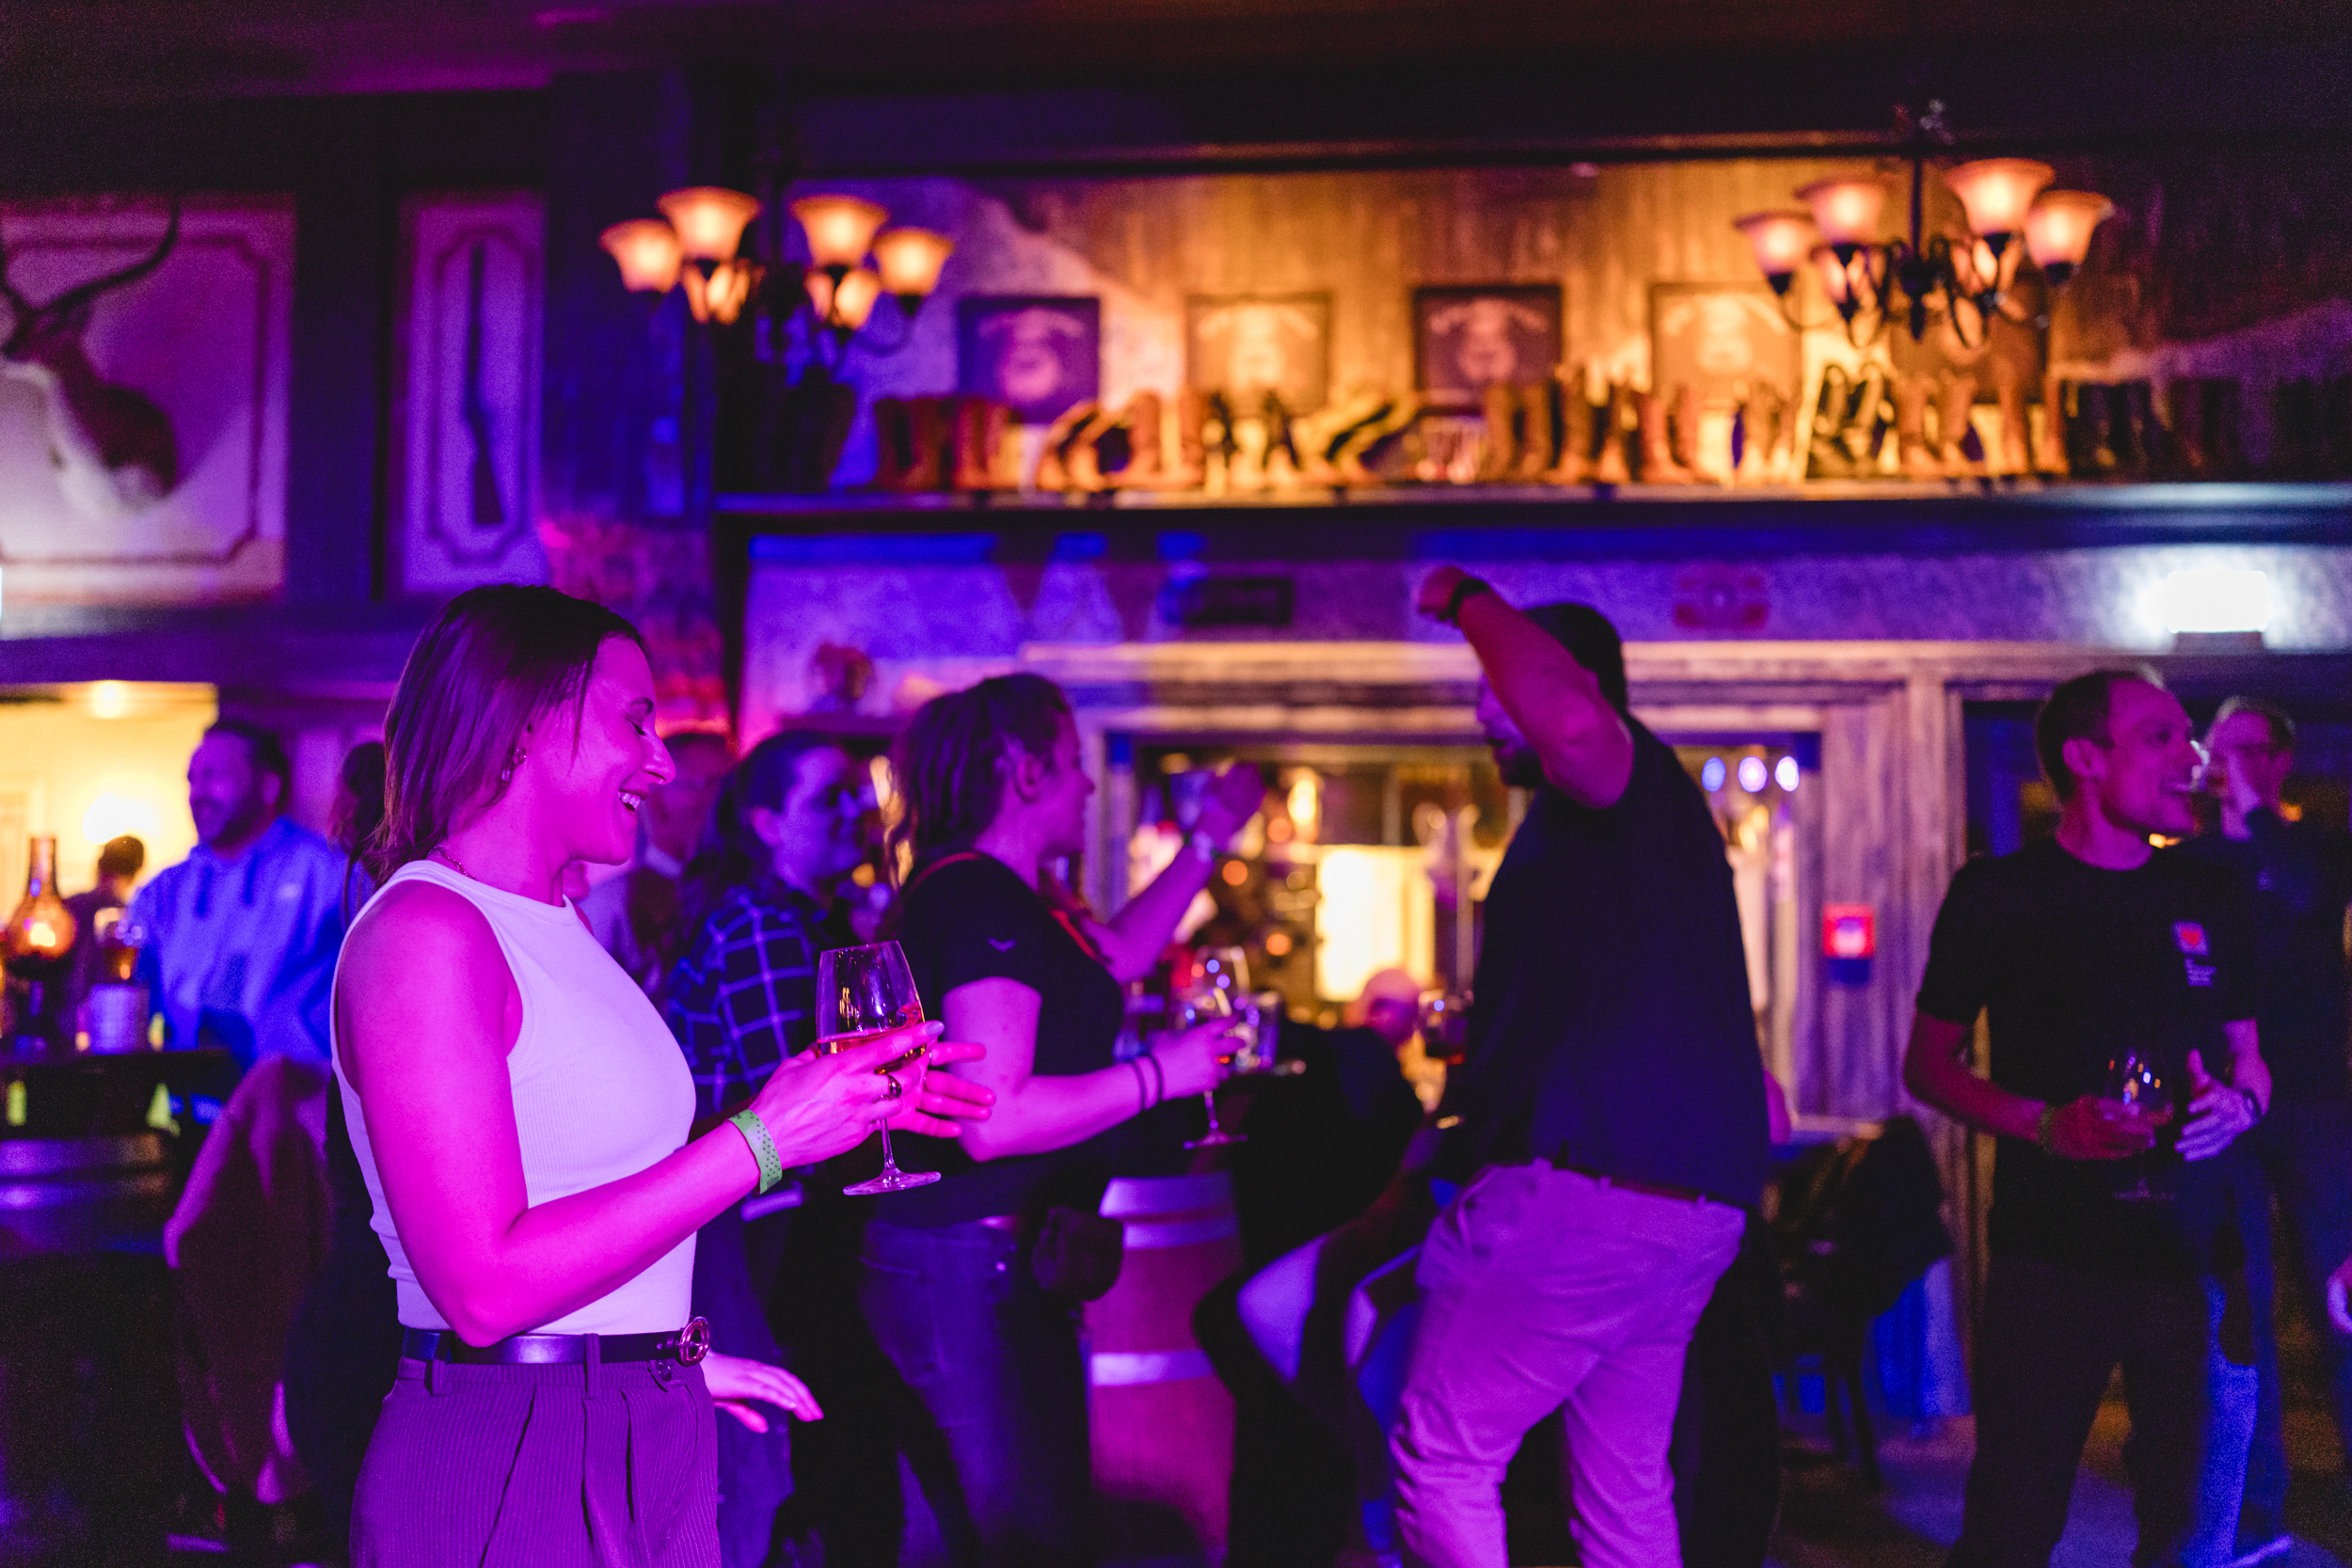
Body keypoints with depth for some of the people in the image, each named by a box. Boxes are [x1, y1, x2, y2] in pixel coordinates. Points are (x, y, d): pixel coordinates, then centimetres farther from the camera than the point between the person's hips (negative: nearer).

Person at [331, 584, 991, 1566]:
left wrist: (854, 1104, 9)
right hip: (509, 1457, -9)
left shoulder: (560, 923, 13)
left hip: (645, 1445, 9)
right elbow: (485, 1287, -23)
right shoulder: (422, 930, -16)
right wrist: (762, 1141, -22)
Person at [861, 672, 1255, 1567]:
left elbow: (1118, 955, 32)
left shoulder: (998, 892, 15)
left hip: (993, 1264, 11)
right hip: (972, 1268, -11)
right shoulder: (979, 899, -18)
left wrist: (1210, 837, 34)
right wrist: (1157, 1075, -15)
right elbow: (994, 1117, -26)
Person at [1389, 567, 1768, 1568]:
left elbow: (1571, 721, -32)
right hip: (1691, 1201, 10)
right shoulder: (1653, 811, 26)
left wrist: (1468, 602, -15)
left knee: (1442, 1457, -5)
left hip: (1585, 1187, -10)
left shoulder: (1628, 784, -5)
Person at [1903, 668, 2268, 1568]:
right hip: (2051, 1252, -3)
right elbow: (1929, 1067, 4)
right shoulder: (1996, 896, 1)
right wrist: (2045, 1124, -12)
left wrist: (2239, 1106, -4)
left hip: (2191, 1255, 3)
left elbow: (2250, 1062, 20)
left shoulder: (2210, 901, 12)